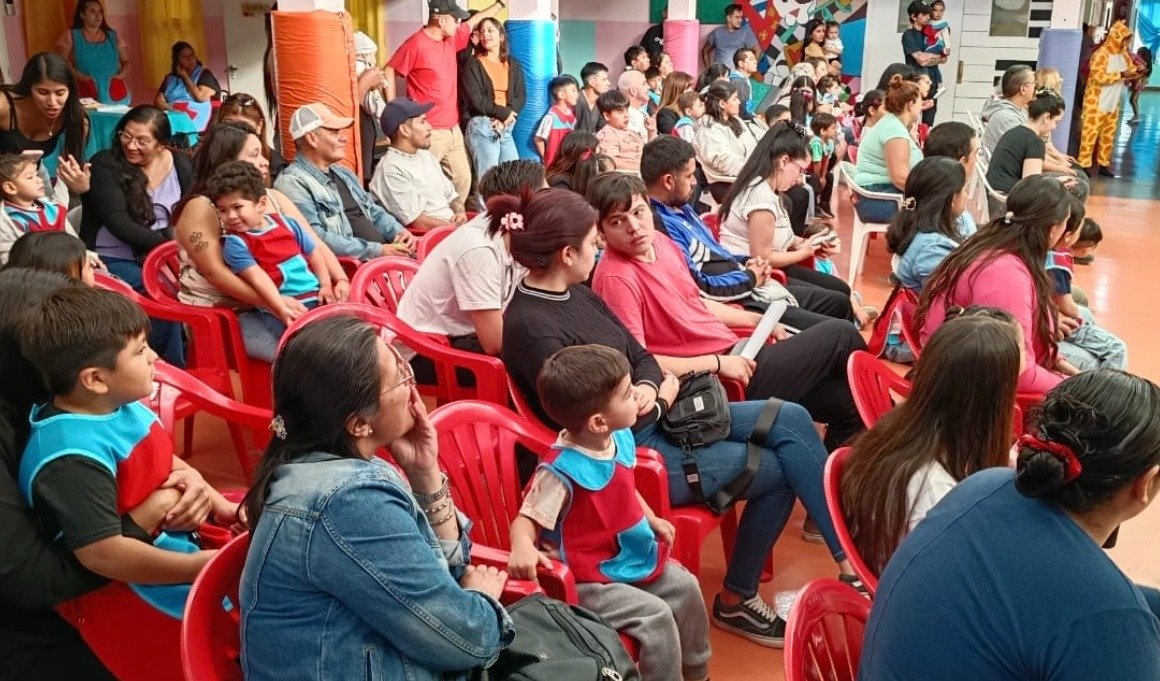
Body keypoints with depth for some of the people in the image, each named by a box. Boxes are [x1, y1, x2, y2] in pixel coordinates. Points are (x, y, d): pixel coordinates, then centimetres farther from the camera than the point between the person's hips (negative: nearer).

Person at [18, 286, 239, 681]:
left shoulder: (121, 406, -1)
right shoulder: (74, 458, -29)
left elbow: (165, 464, 15)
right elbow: (102, 554, -31)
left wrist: (217, 504, 0)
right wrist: (207, 565, -26)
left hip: (175, 544, 9)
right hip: (129, 598, -9)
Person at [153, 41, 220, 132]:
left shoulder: (204, 74, 10)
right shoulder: (169, 78, 20)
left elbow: (201, 97, -5)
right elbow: (158, 101, 11)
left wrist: (185, 77, 3)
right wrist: (171, 110, -10)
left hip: (195, 122, -3)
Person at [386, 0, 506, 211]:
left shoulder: (451, 39, 11)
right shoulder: (416, 44, -12)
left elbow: (476, 20, 25)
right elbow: (389, 71, -7)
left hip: (453, 129, 8)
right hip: (429, 132, -8)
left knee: (463, 178, 11)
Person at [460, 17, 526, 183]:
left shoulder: (513, 65, 15)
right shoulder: (472, 64, 1)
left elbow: (521, 96, 5)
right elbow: (475, 99, -9)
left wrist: (505, 119, -11)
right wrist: (503, 113, -10)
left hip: (506, 128, 5)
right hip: (482, 128, -5)